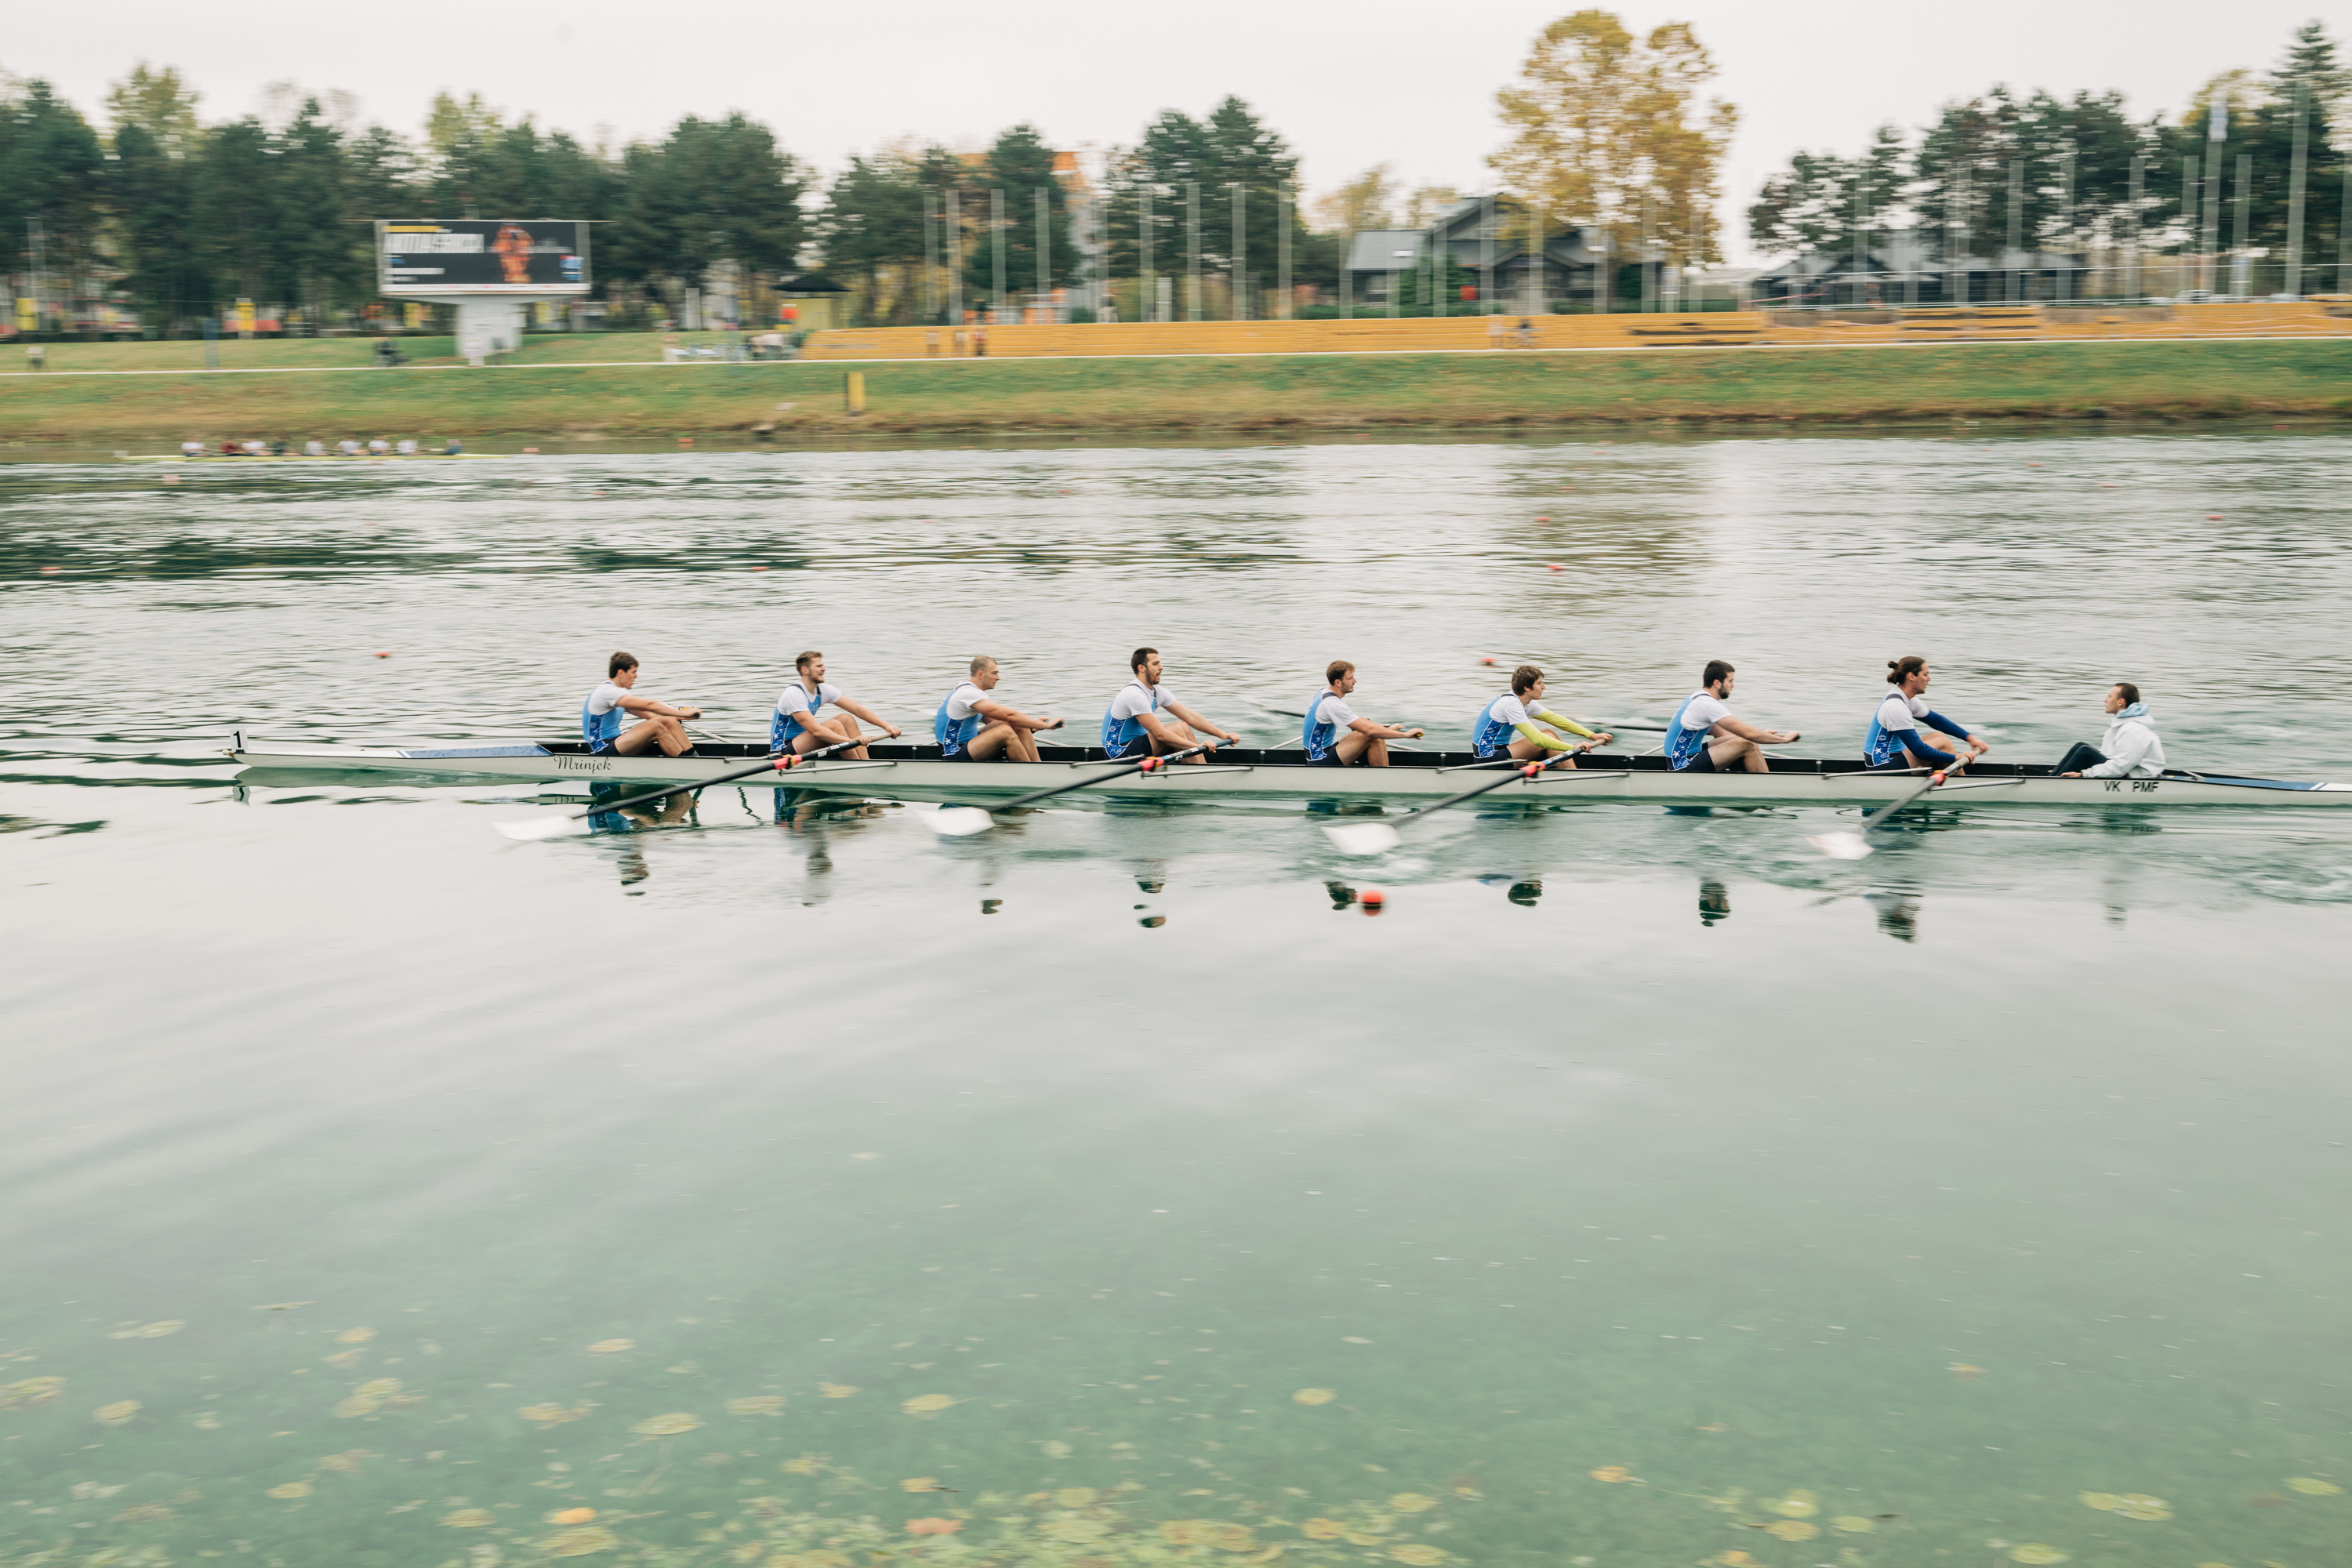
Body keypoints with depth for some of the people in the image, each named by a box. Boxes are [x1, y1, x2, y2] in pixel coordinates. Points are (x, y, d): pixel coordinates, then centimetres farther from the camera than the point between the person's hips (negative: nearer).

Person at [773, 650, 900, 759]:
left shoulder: (823, 690, 3)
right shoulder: (794, 693, -22)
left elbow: (858, 709, 3)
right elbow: (815, 731, -32)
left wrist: (886, 725, -10)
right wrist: (853, 741, -39)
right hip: (783, 750, -9)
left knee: (847, 720, -6)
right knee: (833, 725, -25)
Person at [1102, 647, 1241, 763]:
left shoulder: (1157, 692, 7)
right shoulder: (1135, 695, -23)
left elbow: (1190, 717, 6)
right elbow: (1160, 734, -27)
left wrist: (1223, 735, -4)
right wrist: (1199, 747, -26)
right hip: (1118, 752, -10)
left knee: (1185, 727, 2)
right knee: (1176, 731, -20)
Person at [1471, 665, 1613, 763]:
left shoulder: (1527, 703, 9)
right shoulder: (1511, 703, -21)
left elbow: (1557, 720, 12)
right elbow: (1536, 738, -26)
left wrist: (1592, 735, 7)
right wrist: (1574, 748, -26)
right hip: (1488, 757, -10)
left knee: (1550, 734, 6)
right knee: (1548, 738, -14)